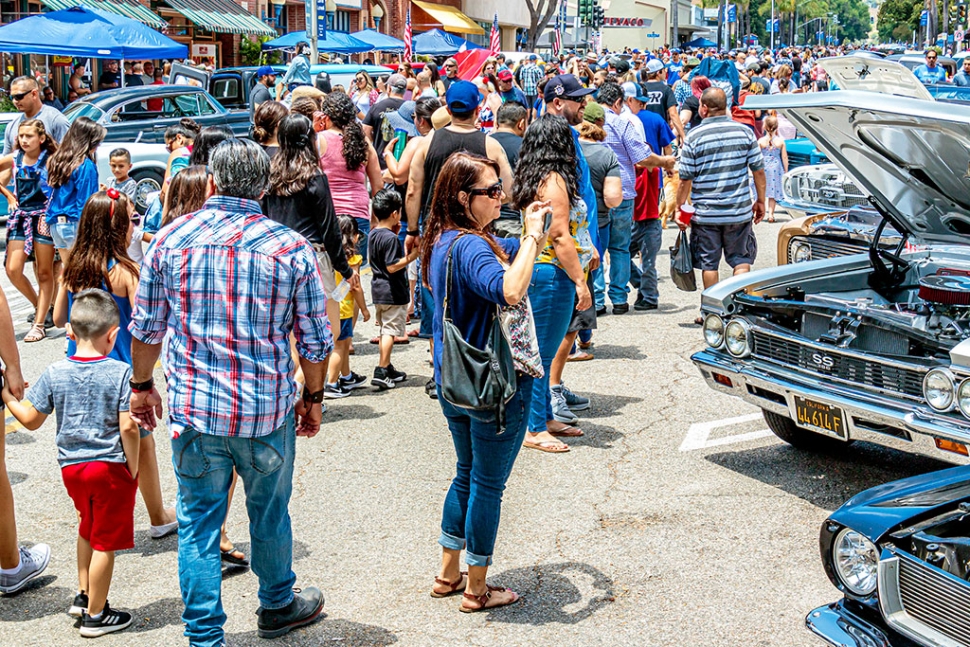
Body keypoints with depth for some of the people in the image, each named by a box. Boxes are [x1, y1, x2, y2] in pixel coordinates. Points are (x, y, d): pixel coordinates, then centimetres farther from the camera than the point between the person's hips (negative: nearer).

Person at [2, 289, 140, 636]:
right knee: (105, 542, 8)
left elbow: (31, 420, 3)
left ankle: (83, 595, 37)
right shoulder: (120, 373, -15)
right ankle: (95, 614, 17)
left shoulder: (54, 373, -4)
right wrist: (133, 467, -5)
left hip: (71, 466, 5)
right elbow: (128, 428, -17)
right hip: (110, 466, -4)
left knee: (88, 528, 28)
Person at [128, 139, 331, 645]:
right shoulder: (292, 247, -6)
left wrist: (141, 385, 18)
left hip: (194, 411, 0)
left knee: (198, 523, 10)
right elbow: (315, 341, -1)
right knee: (269, 515, 20)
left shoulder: (171, 238, -4)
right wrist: (313, 398, 14)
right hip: (269, 411, 0)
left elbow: (146, 327, 3)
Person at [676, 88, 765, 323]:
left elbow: (686, 179, -6)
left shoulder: (694, 137, -7)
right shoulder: (745, 132, -1)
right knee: (741, 259, 13)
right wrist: (761, 201, 13)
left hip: (706, 213, -1)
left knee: (709, 263, 9)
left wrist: (680, 207, 6)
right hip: (740, 211, 2)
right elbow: (759, 170, 1)